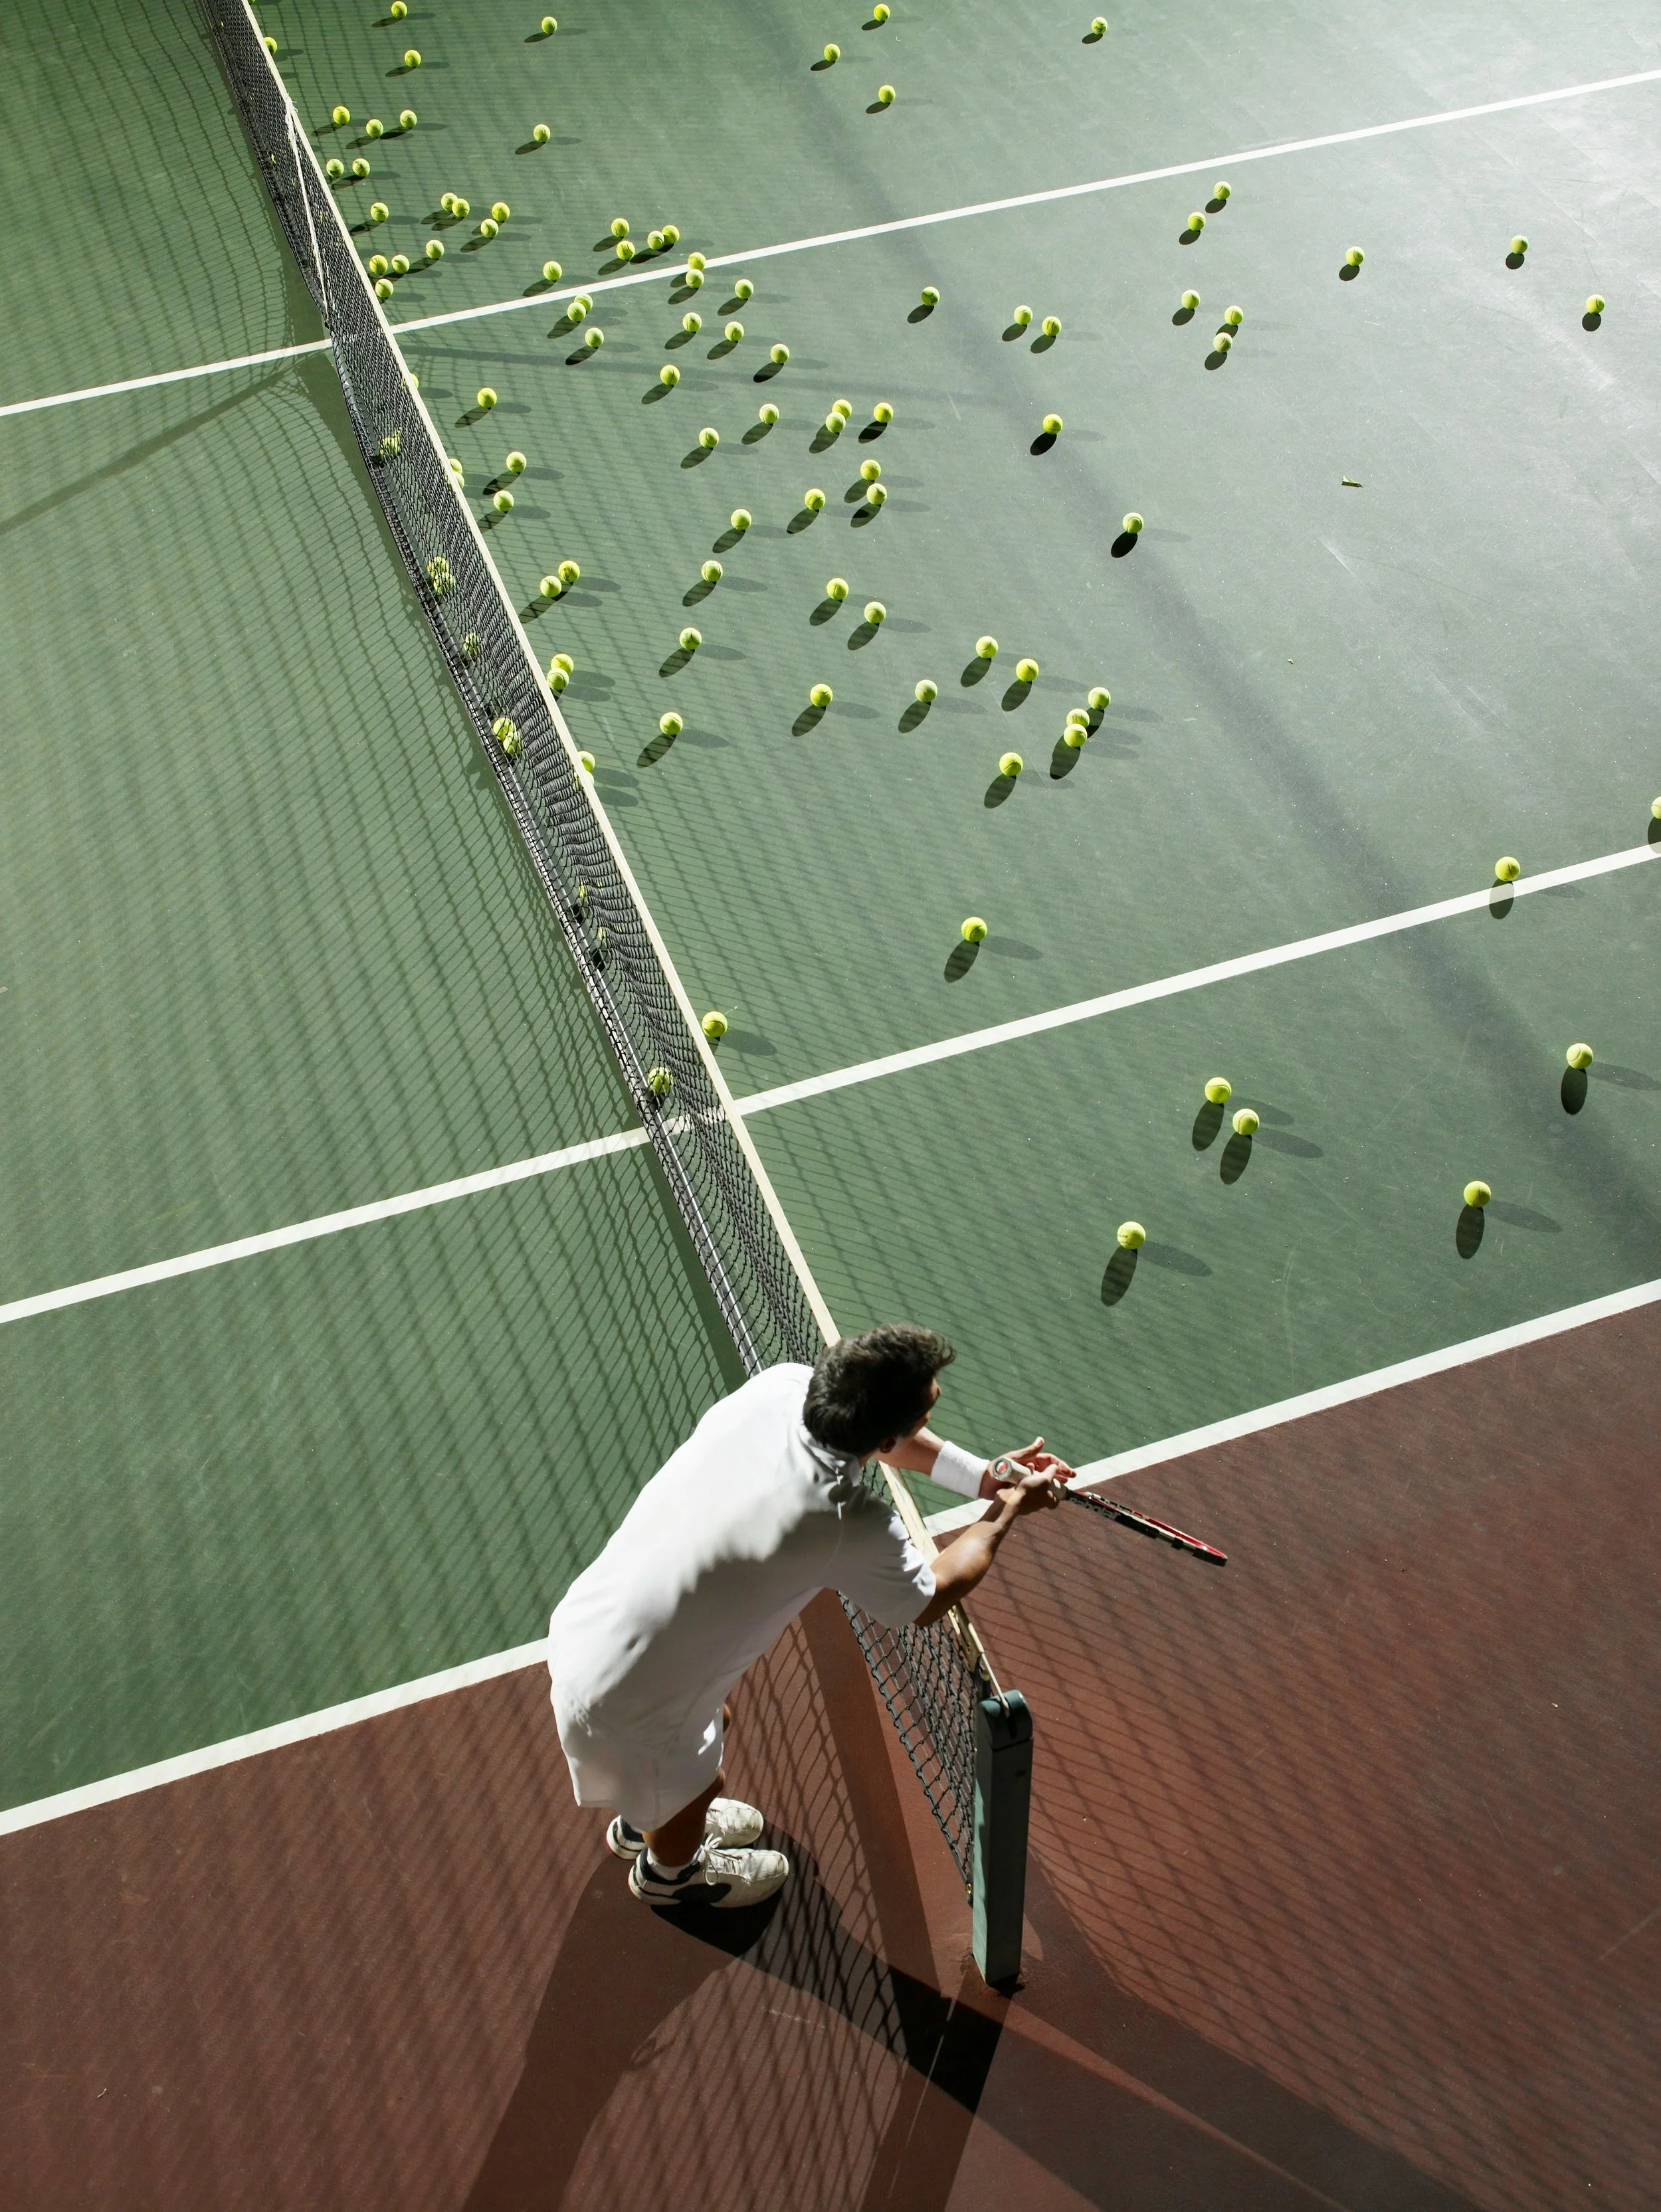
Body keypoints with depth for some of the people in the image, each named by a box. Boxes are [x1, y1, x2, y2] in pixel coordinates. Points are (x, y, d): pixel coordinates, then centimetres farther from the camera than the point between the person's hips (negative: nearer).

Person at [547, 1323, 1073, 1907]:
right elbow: (929, 1600, -5)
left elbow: (875, 1429, 9)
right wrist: (1006, 1514, 7)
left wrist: (987, 1477, 5)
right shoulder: (856, 1528, -29)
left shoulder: (780, 1386, -14)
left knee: (713, 1725, 35)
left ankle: (643, 1823, 67)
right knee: (696, 1786, 28)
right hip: (622, 1707, -6)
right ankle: (670, 1871, 63)